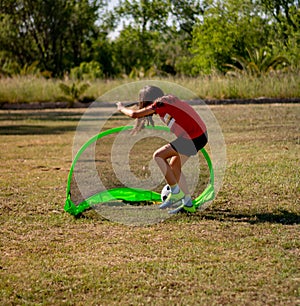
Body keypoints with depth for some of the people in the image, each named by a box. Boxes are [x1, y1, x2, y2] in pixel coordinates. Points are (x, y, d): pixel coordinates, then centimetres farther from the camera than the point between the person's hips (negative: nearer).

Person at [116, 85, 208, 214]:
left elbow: (134, 114, -11)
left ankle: (175, 193, 1)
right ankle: (188, 204, 21)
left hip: (193, 138, -9)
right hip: (201, 135, 9)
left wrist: (121, 108, 10)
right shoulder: (170, 99, 16)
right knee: (174, 166, 17)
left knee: (158, 156, -3)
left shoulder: (160, 104, -10)